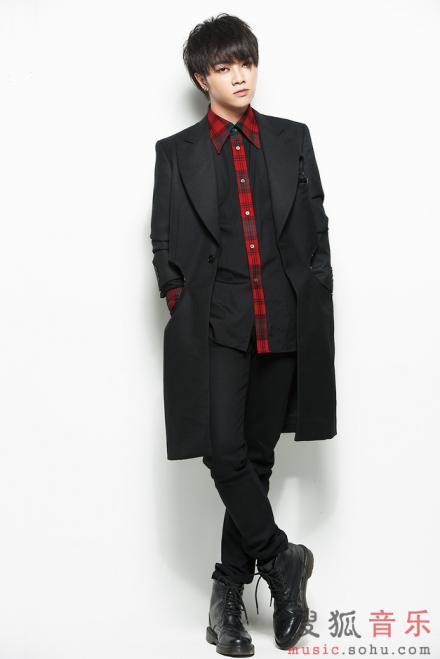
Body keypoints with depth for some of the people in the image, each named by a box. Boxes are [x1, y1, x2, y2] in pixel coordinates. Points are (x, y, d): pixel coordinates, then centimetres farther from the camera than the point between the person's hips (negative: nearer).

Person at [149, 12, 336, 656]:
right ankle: (279, 556, 7)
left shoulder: (293, 139, 11)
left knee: (258, 456, 7)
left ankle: (231, 589, 20)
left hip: (283, 325, 2)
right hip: (215, 325, -1)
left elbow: (317, 228, 10)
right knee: (223, 451, -15)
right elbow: (165, 245, 8)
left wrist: (313, 307, 4)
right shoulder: (176, 152, 7)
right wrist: (184, 307, -2)